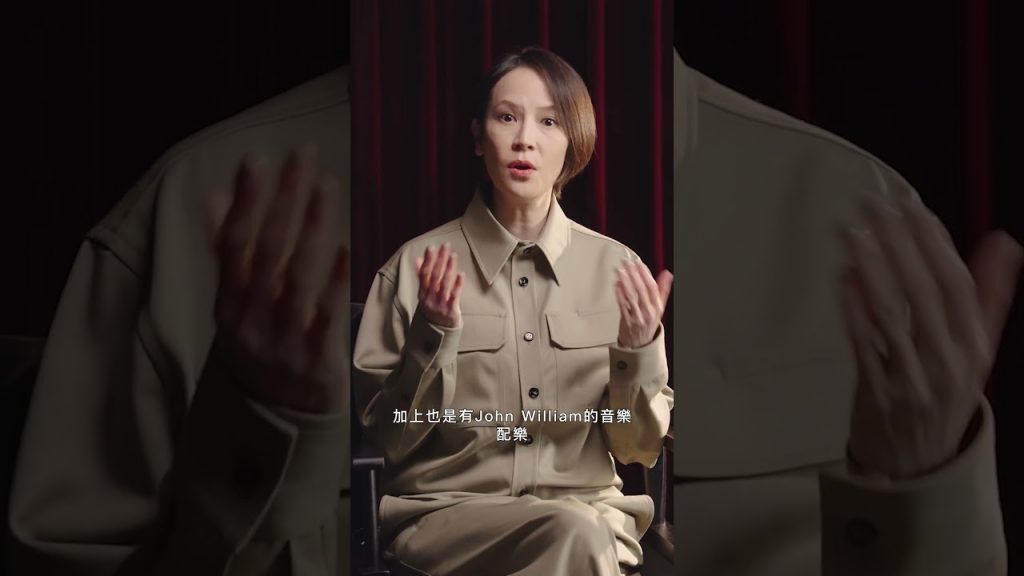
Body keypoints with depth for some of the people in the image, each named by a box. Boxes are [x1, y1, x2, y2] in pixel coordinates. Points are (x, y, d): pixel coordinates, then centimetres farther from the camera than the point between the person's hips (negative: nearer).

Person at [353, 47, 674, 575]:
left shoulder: (615, 269, 4)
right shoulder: (416, 265, 0)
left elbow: (639, 448, 7)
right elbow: (388, 438, 0)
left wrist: (640, 352, -11)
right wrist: (433, 337, -15)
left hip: (589, 507, 2)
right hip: (446, 510, -1)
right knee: (574, 534, -32)